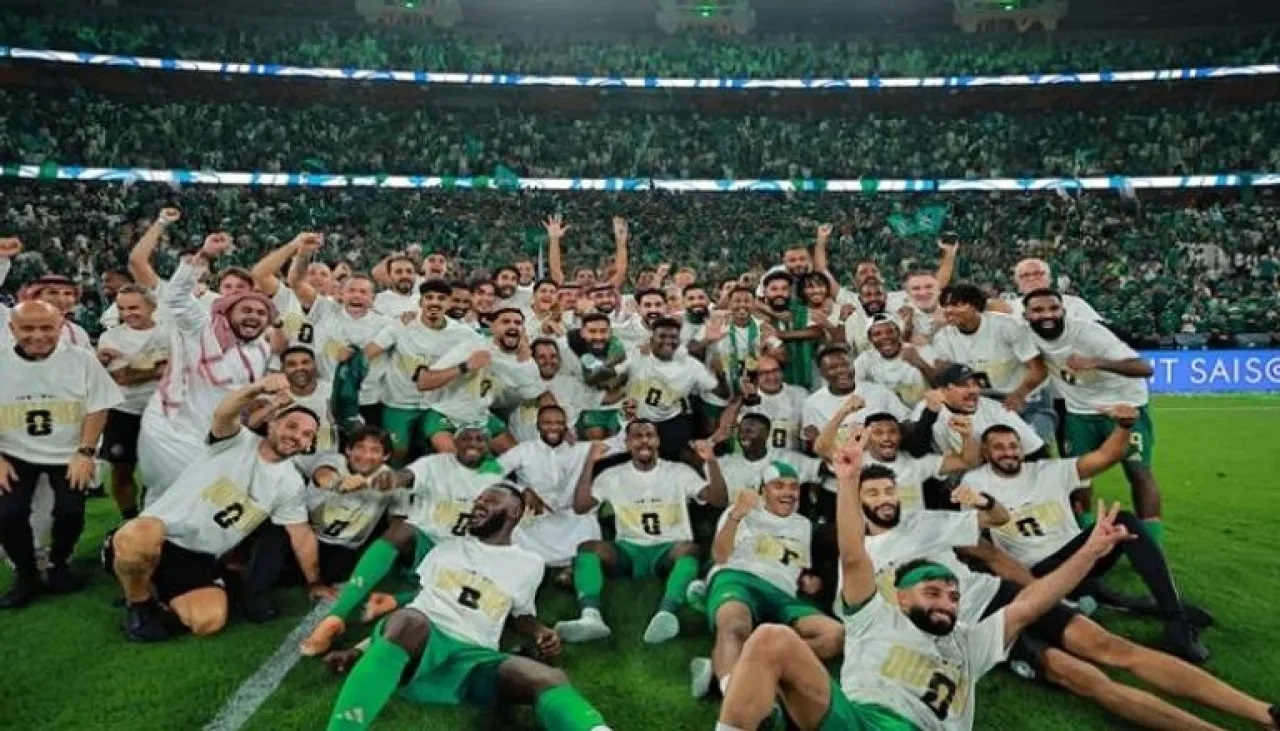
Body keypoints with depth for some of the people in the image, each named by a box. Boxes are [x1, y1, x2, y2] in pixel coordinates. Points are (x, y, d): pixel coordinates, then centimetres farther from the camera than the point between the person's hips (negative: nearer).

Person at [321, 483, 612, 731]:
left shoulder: (529, 564, 21)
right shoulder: (447, 548, 23)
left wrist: (540, 631, 9)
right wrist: (361, 648, 17)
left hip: (473, 656, 0)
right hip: (416, 640, 0)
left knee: (550, 679, -31)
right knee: (411, 619, -40)